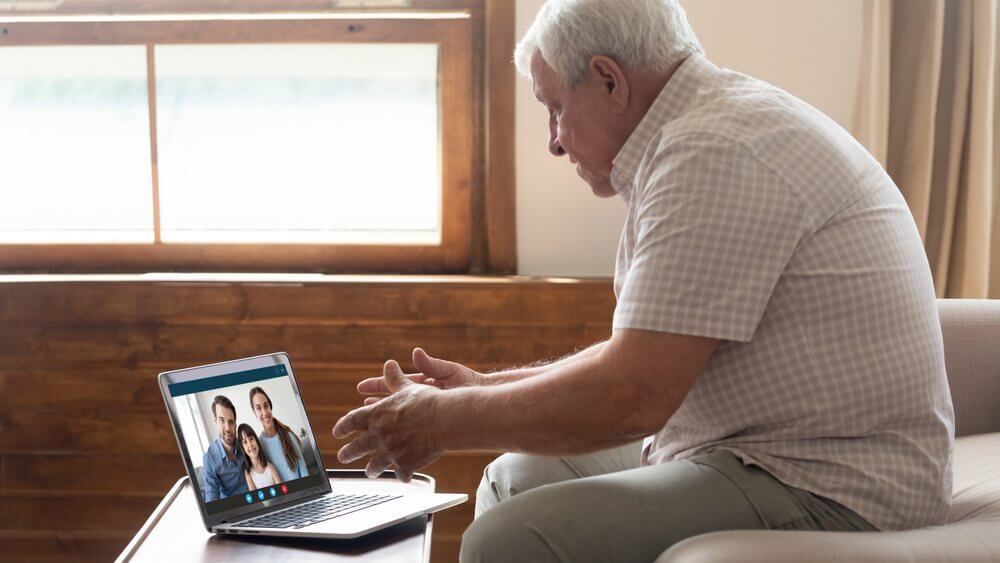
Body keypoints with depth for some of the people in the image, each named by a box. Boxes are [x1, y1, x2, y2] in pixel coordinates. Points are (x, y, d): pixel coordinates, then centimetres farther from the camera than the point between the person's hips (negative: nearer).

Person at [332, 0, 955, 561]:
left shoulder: (712, 153, -19)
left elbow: (631, 397, -23)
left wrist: (446, 421, -9)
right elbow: (642, 354, 22)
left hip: (826, 490, -11)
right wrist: (484, 386, 17)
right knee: (512, 480, 18)